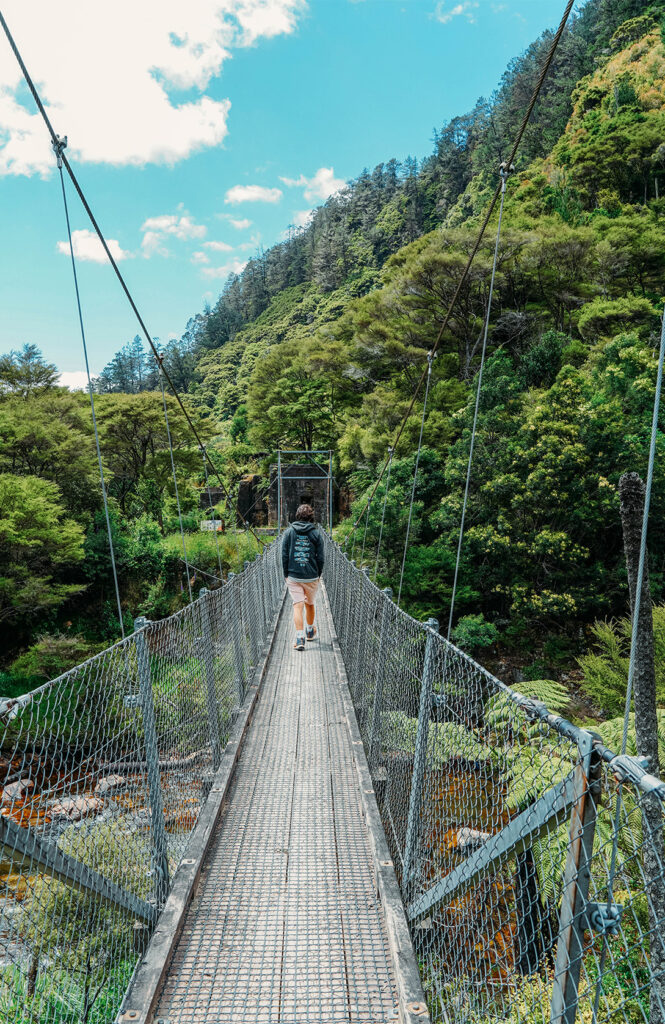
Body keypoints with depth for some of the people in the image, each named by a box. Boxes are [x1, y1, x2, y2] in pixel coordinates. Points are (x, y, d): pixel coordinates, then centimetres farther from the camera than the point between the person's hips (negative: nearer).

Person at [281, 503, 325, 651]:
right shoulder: (316, 533, -2)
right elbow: (321, 557, -1)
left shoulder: (289, 532, 0)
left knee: (297, 606, -2)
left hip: (293, 577, -1)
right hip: (312, 577, 1)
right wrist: (318, 575, 11)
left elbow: (284, 555, 0)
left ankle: (300, 637, -14)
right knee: (310, 604, 19)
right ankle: (310, 631, 37)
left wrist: (286, 574, 7)